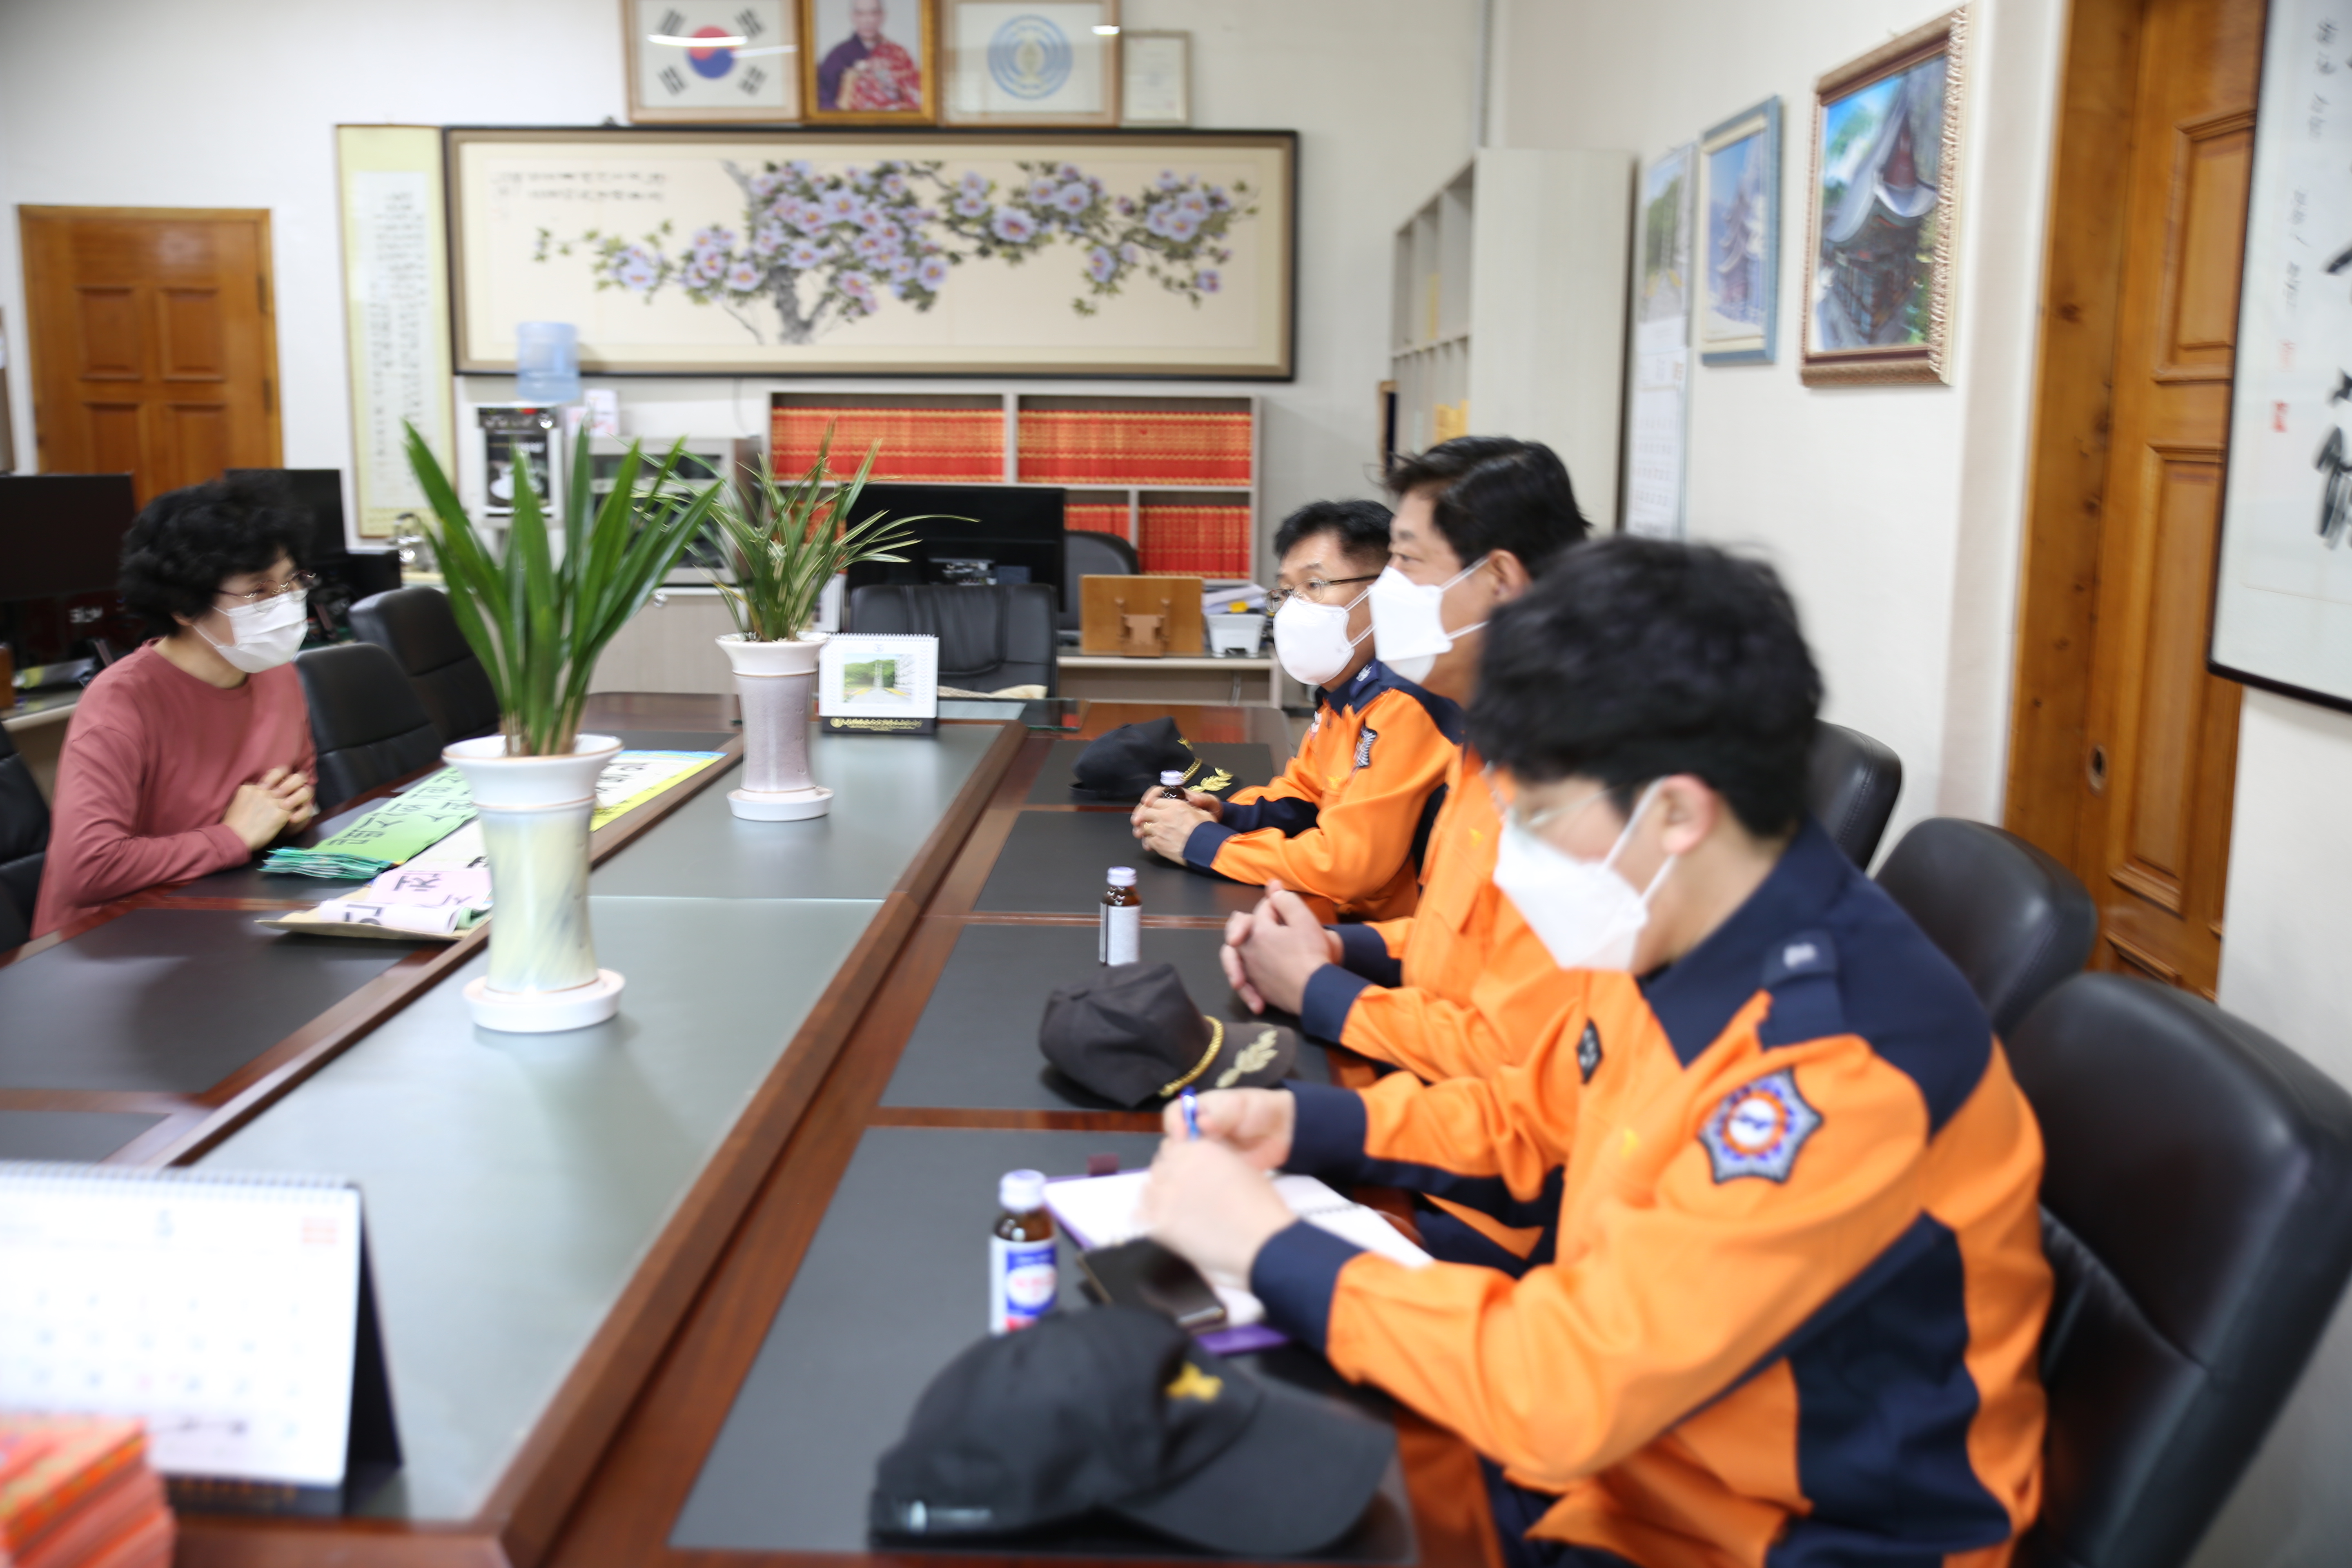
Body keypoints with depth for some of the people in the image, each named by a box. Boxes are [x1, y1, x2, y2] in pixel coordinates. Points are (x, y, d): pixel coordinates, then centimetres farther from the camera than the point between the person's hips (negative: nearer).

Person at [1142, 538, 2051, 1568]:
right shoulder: (1675, 941, -5)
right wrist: (1305, 1124, -2)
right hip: (1623, 1447, 7)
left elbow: (1569, 1386, -31)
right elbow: (1532, 1121, 13)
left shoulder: (1839, 1069, -31)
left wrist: (1271, 1250, -21)